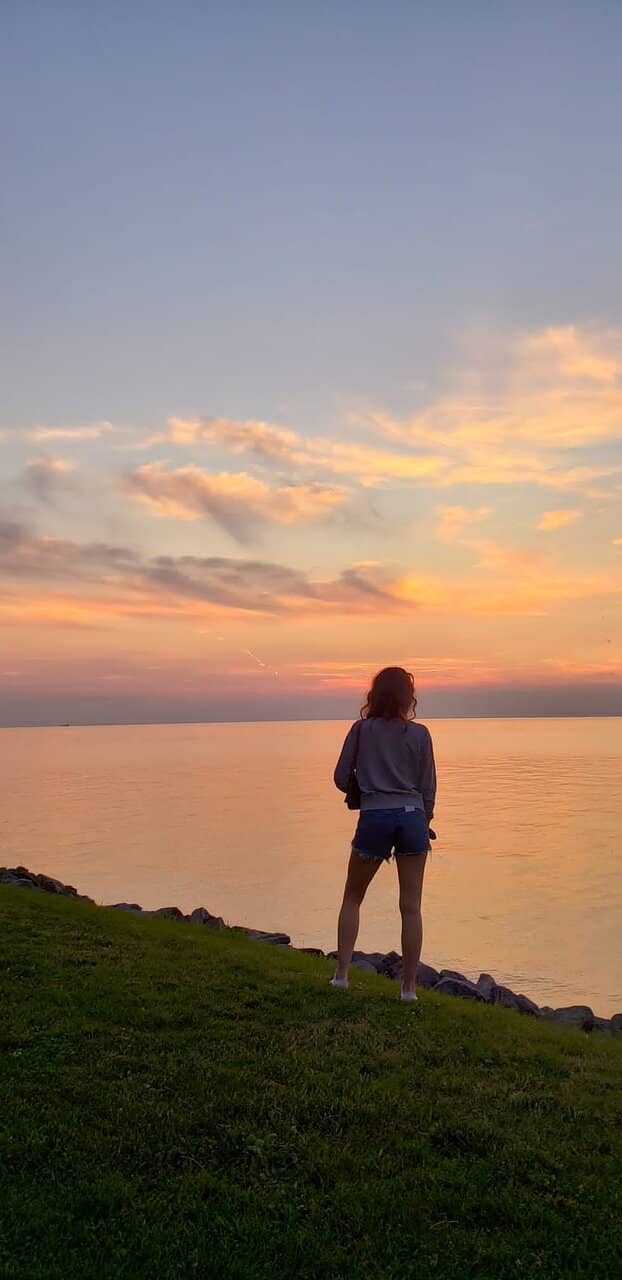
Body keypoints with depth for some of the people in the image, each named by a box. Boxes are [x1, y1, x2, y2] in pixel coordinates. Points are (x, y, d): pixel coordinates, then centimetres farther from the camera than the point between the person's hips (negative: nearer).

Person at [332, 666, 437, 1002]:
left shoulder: (361, 730, 1)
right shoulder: (419, 734, 1)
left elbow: (341, 778, 2)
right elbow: (428, 787, 4)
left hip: (374, 819, 0)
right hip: (411, 817, 0)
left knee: (352, 898, 18)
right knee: (411, 907, 6)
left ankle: (341, 974, 15)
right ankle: (408, 987, 11)